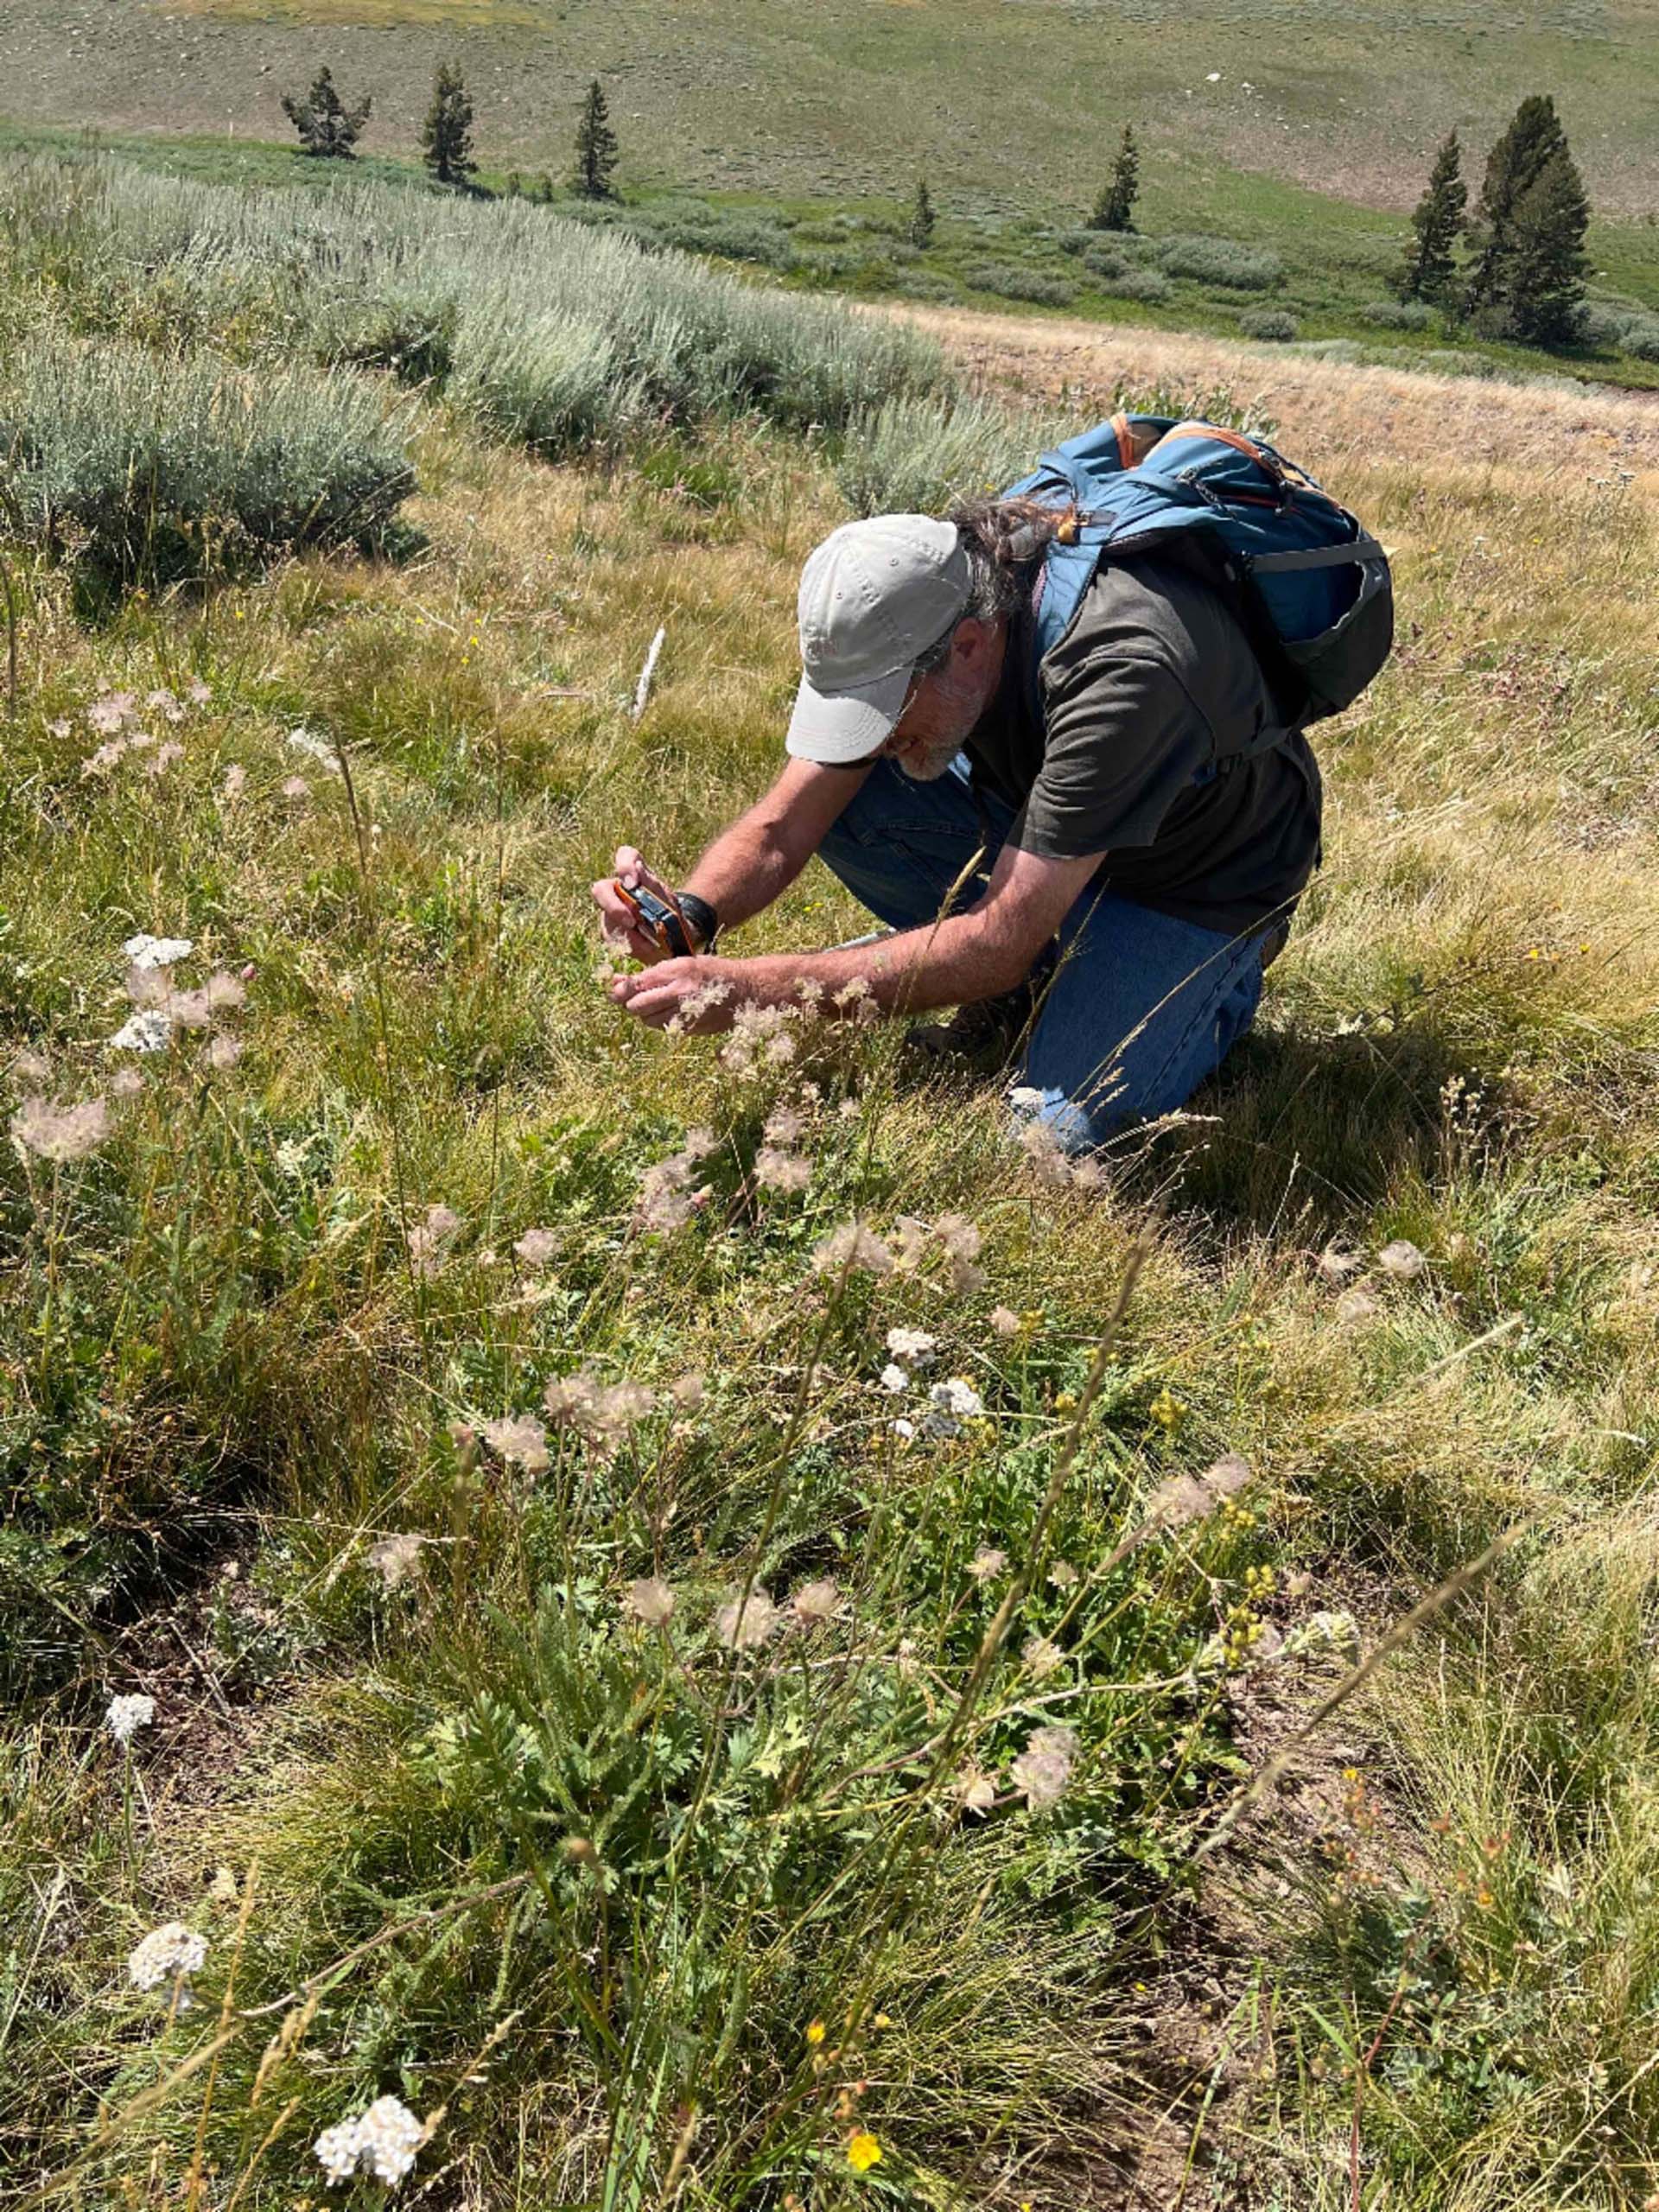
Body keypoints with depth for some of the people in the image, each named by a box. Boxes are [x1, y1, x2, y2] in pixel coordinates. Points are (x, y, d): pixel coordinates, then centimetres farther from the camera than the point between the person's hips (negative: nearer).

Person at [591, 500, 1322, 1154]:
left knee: (1056, 1129, -24)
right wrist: (691, 915, -38)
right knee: (830, 787, -15)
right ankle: (1035, 987, 3)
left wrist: (749, 988, -42)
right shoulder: (916, 600, -19)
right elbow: (780, 828, -16)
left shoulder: (1124, 670, -40)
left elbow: (999, 945, -39)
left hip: (1199, 877, -6)